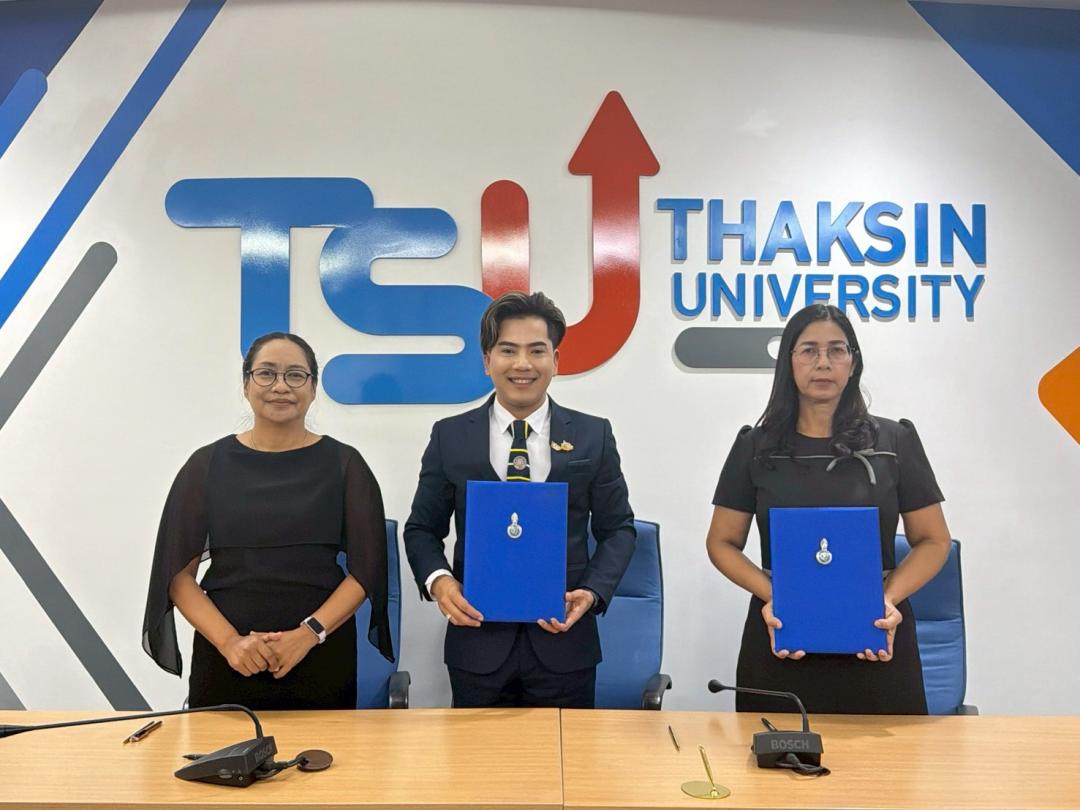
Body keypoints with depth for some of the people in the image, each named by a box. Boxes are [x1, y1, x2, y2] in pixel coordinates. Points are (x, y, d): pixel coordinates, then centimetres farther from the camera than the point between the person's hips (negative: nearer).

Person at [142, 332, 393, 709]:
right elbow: (178, 572, 1)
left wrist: (310, 633, -14)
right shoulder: (208, 464, 3)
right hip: (226, 661, 1)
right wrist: (228, 640, -12)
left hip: (322, 657, 0)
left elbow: (365, 569, -1)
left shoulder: (343, 464, 1)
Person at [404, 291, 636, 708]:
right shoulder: (449, 437, 2)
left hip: (564, 641, 0)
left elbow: (618, 528, 5)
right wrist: (438, 580, -13)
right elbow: (423, 528, 7)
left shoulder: (593, 435, 2)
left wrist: (593, 592, -11)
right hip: (478, 641, 0)